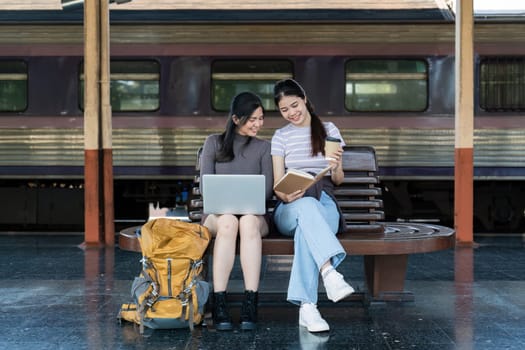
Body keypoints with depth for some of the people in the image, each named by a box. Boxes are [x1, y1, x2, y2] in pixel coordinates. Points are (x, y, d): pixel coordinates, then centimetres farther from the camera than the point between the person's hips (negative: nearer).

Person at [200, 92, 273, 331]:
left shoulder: (263, 147, 15)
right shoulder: (214, 143, 12)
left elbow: (267, 189, 4)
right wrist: (225, 202, -16)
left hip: (254, 214, 1)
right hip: (218, 212, -1)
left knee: (248, 221, -37)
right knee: (228, 222, -38)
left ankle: (250, 303, -43)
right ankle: (218, 303, -41)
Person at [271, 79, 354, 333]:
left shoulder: (329, 130, 16)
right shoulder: (281, 136, 15)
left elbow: (338, 180, 14)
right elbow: (278, 183, 6)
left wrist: (335, 168, -11)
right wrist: (286, 195, -19)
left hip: (325, 204, 0)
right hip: (290, 209, 0)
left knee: (306, 229, -39)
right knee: (307, 205, -41)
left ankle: (306, 306, -49)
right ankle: (330, 273, -57)